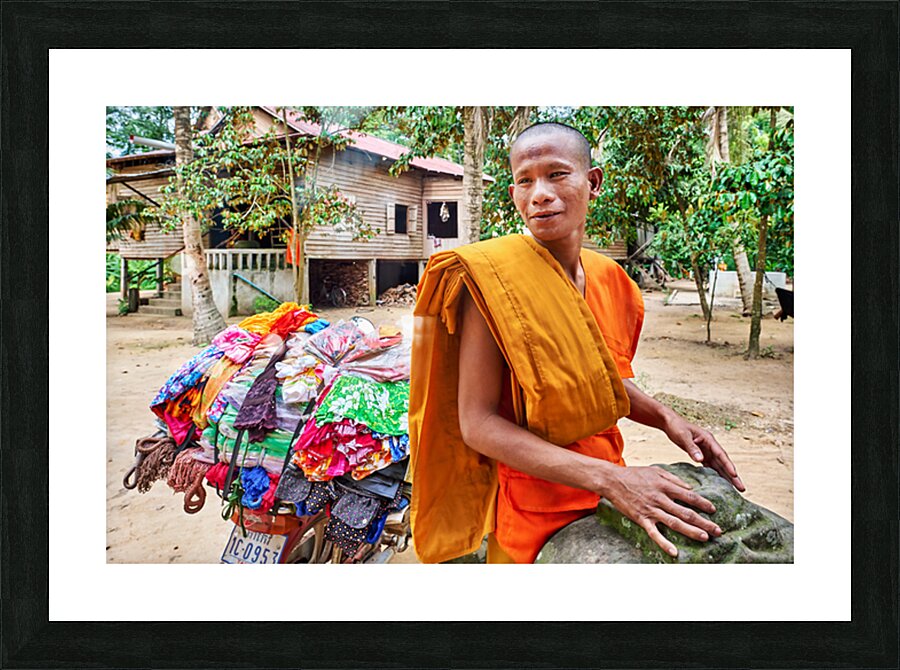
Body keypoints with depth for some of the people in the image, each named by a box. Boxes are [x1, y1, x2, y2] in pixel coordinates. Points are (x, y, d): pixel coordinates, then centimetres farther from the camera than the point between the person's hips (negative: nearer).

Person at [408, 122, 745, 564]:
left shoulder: (610, 279, -1)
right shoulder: (491, 276, -21)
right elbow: (477, 423, -24)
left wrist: (665, 418, -5)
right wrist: (608, 478, -29)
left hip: (609, 495, 6)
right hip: (533, 510, -6)